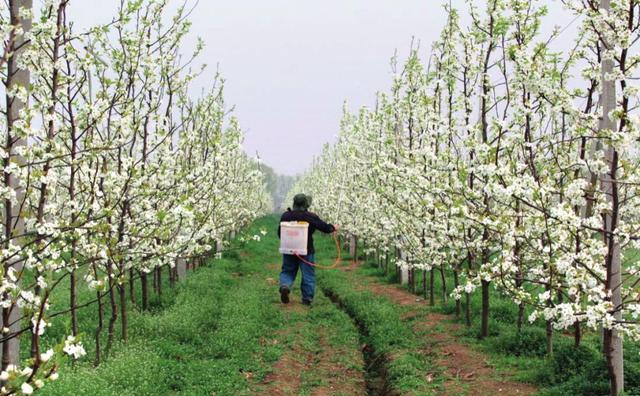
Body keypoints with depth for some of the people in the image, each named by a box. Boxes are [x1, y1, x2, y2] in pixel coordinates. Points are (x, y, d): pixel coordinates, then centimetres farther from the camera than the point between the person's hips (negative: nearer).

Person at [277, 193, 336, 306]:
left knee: (287, 271, 14)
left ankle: (284, 286, -15)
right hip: (306, 251, -2)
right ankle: (307, 299, 9)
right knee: (308, 275, 8)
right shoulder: (311, 217, -11)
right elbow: (325, 228, -3)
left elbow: (279, 233, 6)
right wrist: (333, 228, 19)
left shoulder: (286, 216, -2)